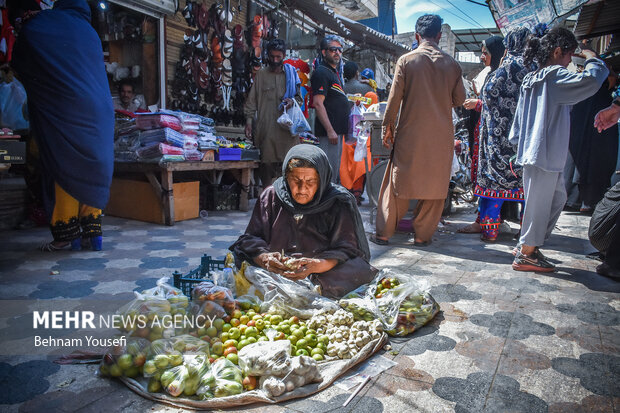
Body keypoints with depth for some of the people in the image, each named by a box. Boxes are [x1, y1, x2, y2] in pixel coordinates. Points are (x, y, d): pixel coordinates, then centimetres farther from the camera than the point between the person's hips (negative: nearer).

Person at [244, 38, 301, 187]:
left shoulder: (291, 74, 15)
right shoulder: (261, 75, 12)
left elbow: (300, 97, 18)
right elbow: (252, 100, 9)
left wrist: (293, 101, -5)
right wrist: (249, 121, -1)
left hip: (287, 128, 1)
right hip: (266, 129, -1)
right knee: (267, 164, -2)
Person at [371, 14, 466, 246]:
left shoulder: (406, 61, -3)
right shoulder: (452, 64, 2)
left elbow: (394, 98, -4)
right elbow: (459, 100, 9)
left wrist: (387, 127, 5)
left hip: (410, 134, -1)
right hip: (441, 136, 2)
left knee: (397, 182, 6)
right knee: (434, 184, 10)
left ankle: (384, 233, 11)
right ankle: (422, 235, 15)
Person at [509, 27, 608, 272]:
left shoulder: (531, 79, 15)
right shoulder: (554, 76, -11)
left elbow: (519, 118, 19)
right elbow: (590, 81, -26)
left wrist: (518, 142, 24)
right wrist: (592, 59, -6)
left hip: (533, 152, 10)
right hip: (544, 154, -10)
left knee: (557, 198, 18)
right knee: (539, 204, -1)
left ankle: (527, 245, 23)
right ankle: (526, 255, 9)